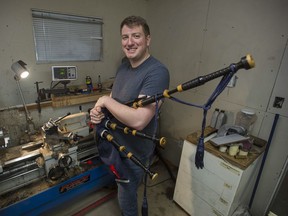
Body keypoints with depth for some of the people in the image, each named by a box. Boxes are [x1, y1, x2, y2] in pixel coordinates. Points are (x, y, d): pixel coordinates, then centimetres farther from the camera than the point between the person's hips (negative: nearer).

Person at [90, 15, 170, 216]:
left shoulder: (157, 72, -27)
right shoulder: (125, 63, 1)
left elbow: (138, 120, -36)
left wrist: (106, 100, -22)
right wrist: (98, 110, -12)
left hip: (134, 151, -8)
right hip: (116, 143, 8)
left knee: (126, 199, 18)